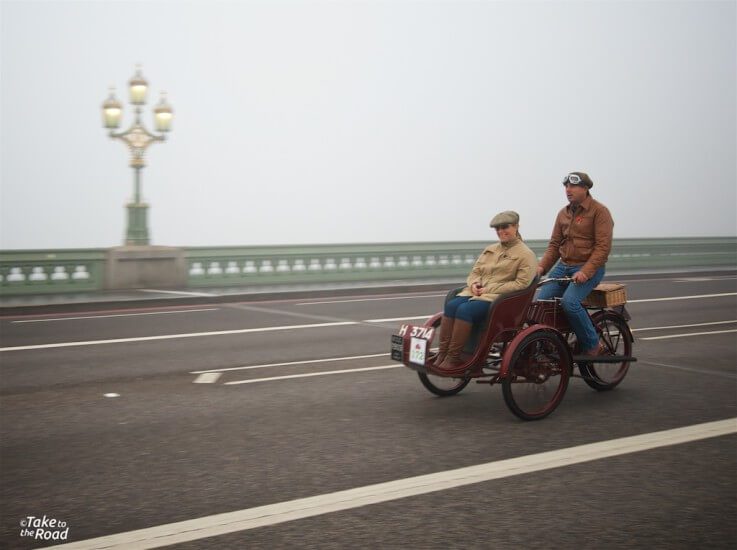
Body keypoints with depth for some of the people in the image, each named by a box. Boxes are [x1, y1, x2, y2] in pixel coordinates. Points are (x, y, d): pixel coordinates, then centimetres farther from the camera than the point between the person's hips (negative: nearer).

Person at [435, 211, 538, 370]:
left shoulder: (526, 255, 2)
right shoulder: (490, 250, 24)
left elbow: (521, 283, -9)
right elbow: (475, 271, 25)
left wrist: (489, 289, -13)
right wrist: (474, 284, -1)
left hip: (499, 298, -6)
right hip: (476, 292, 6)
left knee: (465, 310, -32)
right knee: (451, 305, -26)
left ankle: (454, 358, -28)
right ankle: (442, 355, -27)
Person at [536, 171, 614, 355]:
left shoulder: (599, 211, -6)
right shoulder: (563, 213, 15)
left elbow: (603, 247, -14)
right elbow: (554, 244, 16)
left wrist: (586, 271, -25)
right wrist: (542, 266, 0)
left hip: (589, 268, -6)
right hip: (563, 266, 7)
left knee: (569, 302, -30)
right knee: (540, 302, -11)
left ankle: (592, 346, -12)